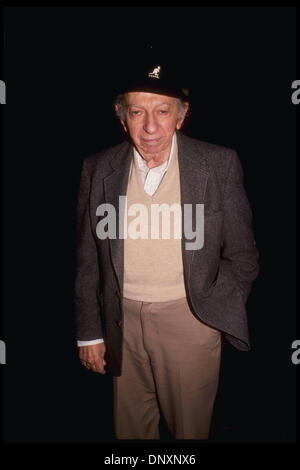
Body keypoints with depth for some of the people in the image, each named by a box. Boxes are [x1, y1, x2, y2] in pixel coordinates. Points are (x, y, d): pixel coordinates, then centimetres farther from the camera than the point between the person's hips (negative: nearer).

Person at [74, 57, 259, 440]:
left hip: (189, 319, -2)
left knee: (191, 427, 17)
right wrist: (89, 332, 5)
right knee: (129, 426, 22)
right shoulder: (98, 169, -3)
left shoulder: (220, 164, -9)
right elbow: (88, 261, 3)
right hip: (123, 319, 3)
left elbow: (242, 254, -2)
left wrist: (213, 314, -9)